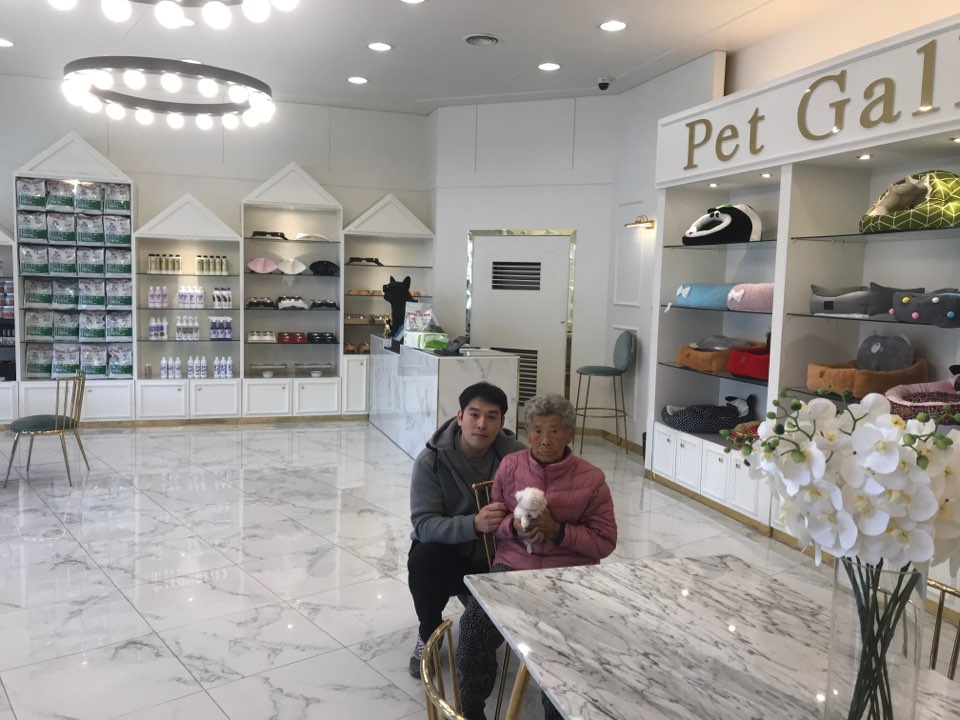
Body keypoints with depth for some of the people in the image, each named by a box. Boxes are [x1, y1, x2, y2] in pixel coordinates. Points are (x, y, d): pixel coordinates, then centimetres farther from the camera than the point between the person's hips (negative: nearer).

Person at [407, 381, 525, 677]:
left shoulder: (516, 454, -14)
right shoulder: (431, 460, -19)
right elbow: (424, 524, -26)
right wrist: (473, 524, -44)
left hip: (495, 556, 2)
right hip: (446, 552, -2)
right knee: (424, 561, -34)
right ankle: (429, 634, -2)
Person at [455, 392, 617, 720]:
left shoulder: (591, 478, -2)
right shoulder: (510, 465, 4)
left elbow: (605, 542, -1)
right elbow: (492, 520, 13)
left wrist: (556, 529, -15)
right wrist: (514, 527, -11)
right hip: (513, 566, 2)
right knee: (474, 627, -22)